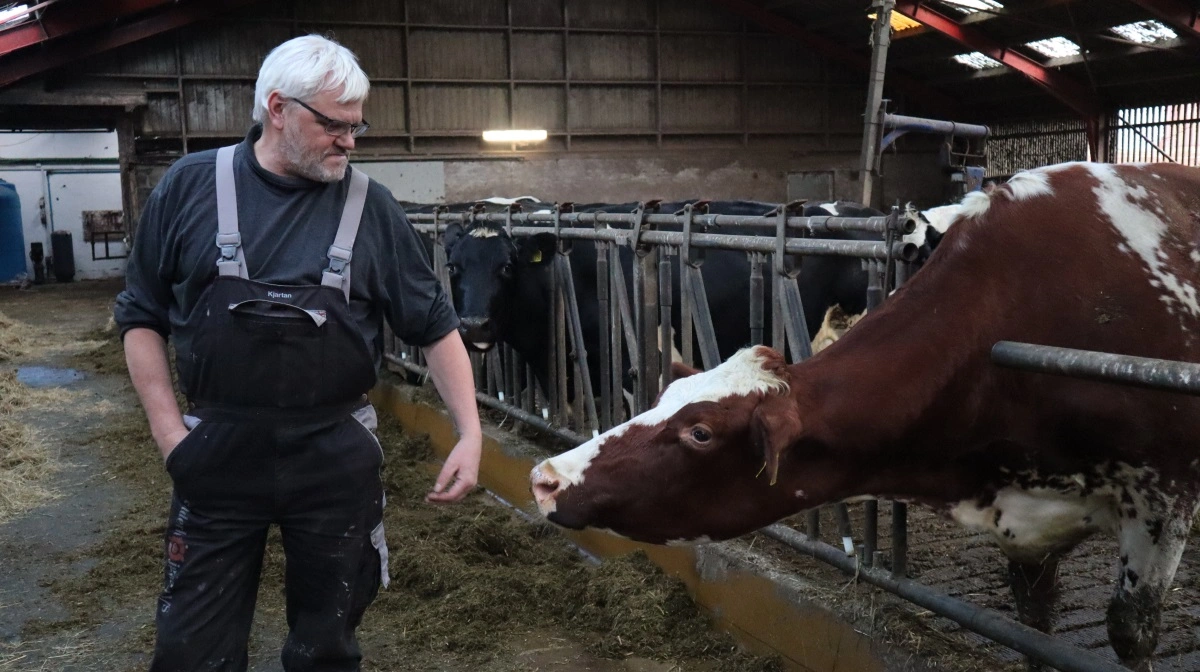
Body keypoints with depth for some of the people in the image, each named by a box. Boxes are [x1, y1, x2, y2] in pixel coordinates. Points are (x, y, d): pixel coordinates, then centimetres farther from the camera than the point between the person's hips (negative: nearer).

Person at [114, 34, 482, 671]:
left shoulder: (370, 206, -1)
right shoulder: (189, 187, -1)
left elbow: (435, 324, 3)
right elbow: (142, 315, 5)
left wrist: (470, 433, -6)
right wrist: (170, 431, -4)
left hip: (336, 457, 1)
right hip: (218, 454, 0)